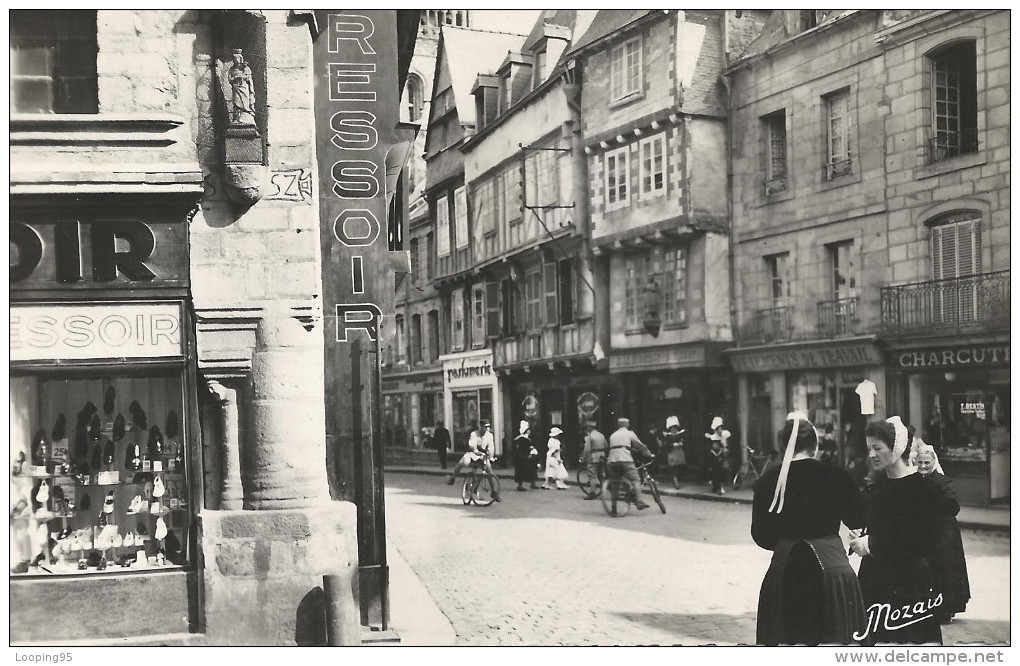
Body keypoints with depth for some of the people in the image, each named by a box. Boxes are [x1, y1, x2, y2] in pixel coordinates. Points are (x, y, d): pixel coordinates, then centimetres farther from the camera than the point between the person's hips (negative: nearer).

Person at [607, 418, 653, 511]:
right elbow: (640, 445, 18)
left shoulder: (613, 435, 28)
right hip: (625, 459, -5)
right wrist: (649, 454, 29)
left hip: (612, 460, 5)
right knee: (635, 480, -1)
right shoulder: (629, 433, 15)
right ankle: (638, 502, -13)